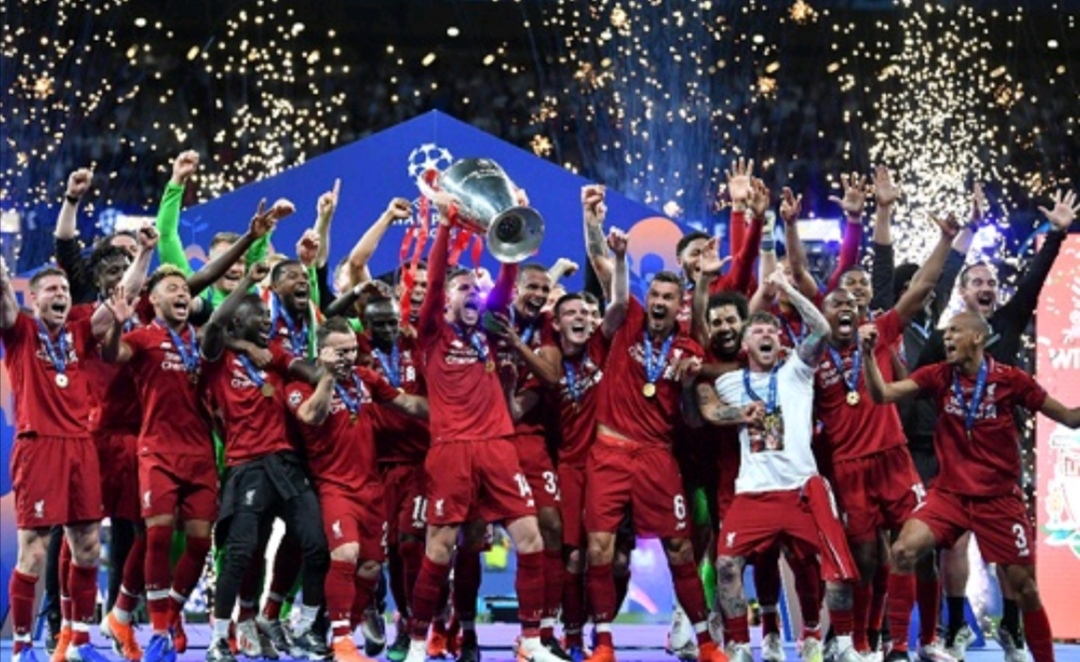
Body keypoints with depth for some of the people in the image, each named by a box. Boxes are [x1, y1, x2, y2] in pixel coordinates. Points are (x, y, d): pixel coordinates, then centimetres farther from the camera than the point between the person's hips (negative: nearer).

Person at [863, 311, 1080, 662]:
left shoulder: (1010, 379, -8)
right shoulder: (938, 376, -2)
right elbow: (882, 394, -9)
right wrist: (868, 354, -23)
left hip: (999, 499, -2)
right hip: (949, 493, 2)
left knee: (1024, 587, 1)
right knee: (903, 551, -19)